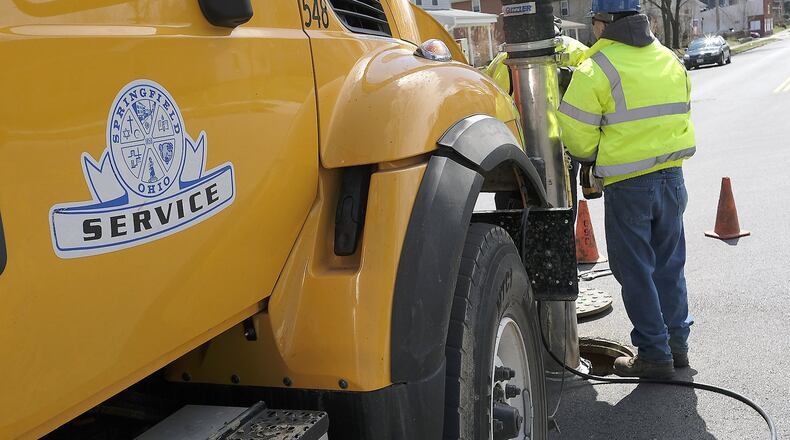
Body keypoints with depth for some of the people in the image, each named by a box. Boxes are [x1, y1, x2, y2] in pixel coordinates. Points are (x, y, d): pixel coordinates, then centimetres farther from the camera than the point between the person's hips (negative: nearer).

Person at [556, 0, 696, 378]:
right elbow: (678, 115, 15)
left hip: (627, 185, -6)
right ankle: (677, 343, 27)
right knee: (669, 266, 18)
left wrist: (591, 157, 10)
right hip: (671, 177, 6)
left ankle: (654, 354, 10)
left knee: (635, 271, 5)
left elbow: (577, 135, -11)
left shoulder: (596, 69, -13)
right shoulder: (670, 60, 9)